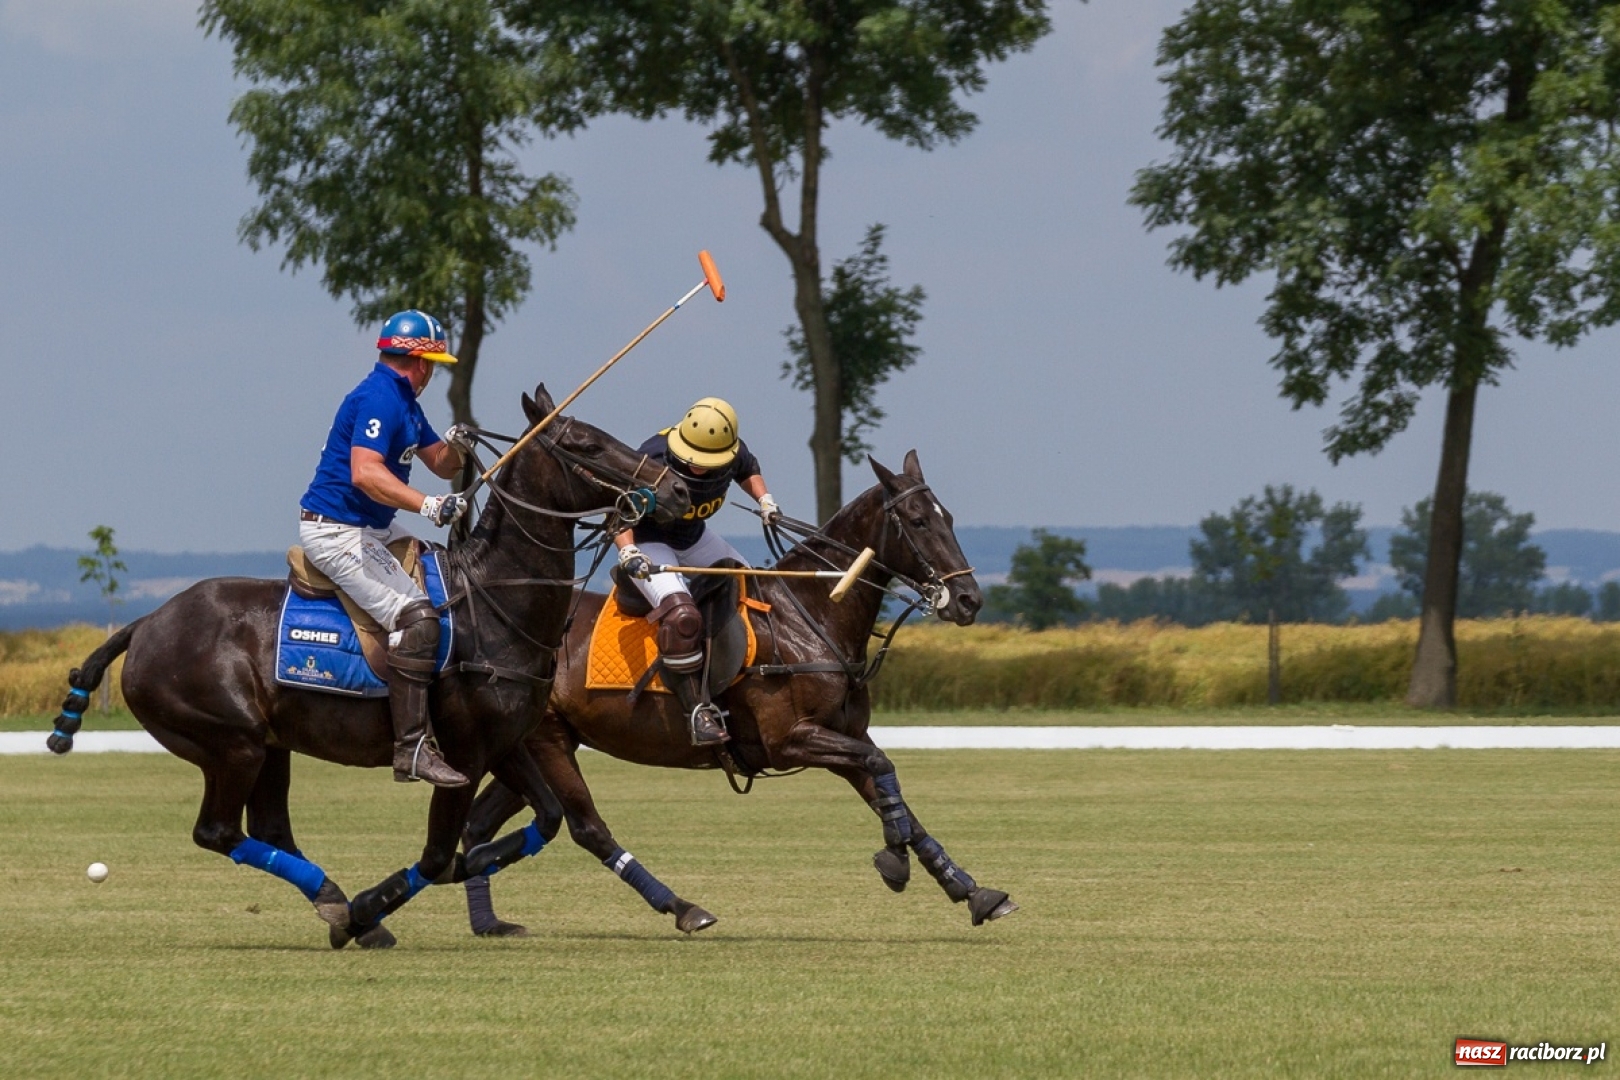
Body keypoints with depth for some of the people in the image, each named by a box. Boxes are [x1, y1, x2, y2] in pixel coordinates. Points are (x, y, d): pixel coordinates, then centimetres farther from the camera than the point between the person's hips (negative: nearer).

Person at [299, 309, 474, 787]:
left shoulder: (405, 401, 15)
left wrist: (453, 445, -3)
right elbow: (365, 473, -32)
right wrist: (428, 505, -40)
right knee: (415, 617, -22)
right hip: (335, 532, -11)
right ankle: (412, 748, -26)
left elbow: (441, 465, 21)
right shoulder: (379, 398, -17)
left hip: (371, 529, 11)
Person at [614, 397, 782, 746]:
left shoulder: (732, 453, -16)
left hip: (695, 539, 7)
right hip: (648, 544, -7)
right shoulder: (653, 460, -33)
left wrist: (764, 499, -6)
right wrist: (627, 552, -48)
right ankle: (698, 711, -24)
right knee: (680, 615, -30)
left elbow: (748, 470, 10)